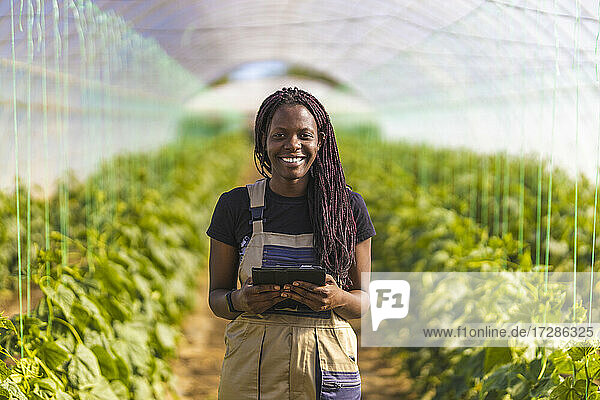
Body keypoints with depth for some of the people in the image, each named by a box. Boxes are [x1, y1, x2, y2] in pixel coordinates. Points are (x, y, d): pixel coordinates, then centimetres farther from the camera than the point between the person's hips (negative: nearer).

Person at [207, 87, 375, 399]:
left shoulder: (349, 207, 1)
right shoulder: (235, 206, 0)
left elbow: (363, 299, 6)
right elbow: (216, 296, 6)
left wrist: (338, 300, -16)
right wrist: (240, 301, -16)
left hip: (326, 371, 0)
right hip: (251, 372, 0)